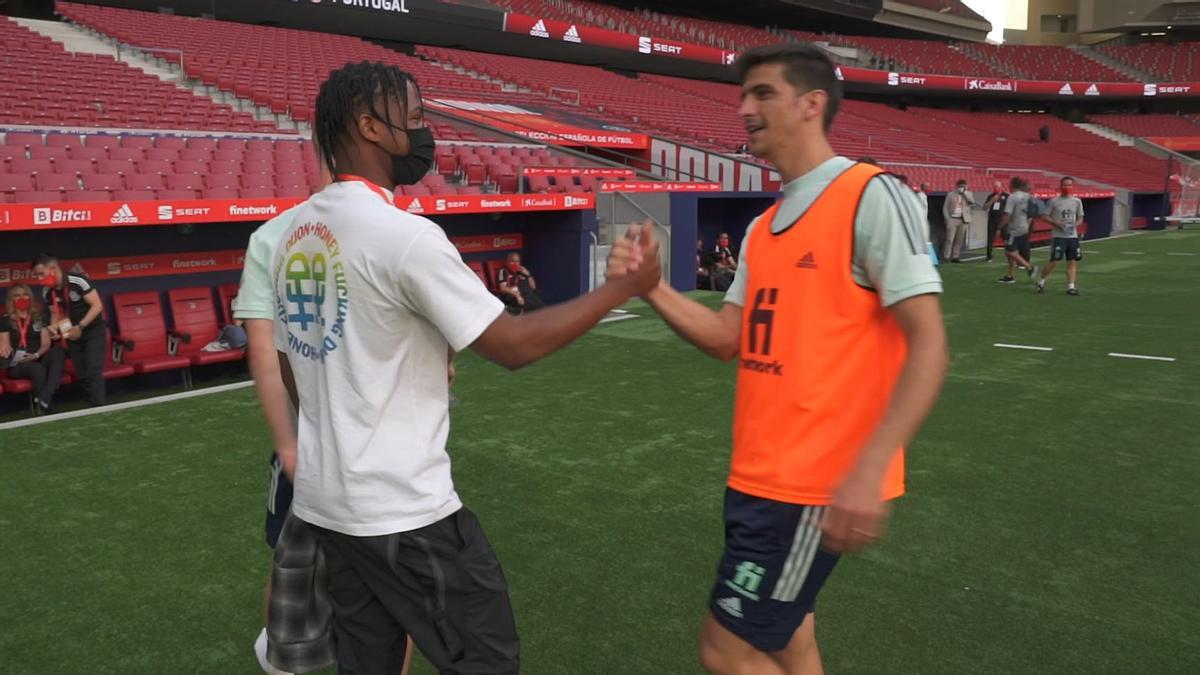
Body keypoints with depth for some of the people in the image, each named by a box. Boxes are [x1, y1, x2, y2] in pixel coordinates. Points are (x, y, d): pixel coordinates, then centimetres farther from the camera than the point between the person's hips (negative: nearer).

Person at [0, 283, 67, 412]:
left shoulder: (39, 318, 17)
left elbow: (46, 344, 7)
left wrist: (36, 355, -13)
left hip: (39, 360, 2)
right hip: (17, 365, -2)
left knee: (58, 351, -32)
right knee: (38, 369, -38)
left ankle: (45, 397, -48)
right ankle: (44, 409, -38)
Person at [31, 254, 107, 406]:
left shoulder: (78, 281, -22)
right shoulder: (47, 292, -3)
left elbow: (97, 306, -22)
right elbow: (56, 313, 11)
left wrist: (80, 327, -24)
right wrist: (54, 328, -11)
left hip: (93, 330, -6)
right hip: (73, 334, 6)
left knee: (93, 372, -14)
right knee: (82, 375, 6)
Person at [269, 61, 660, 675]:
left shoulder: (295, 233, 7)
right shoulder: (403, 235, -20)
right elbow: (514, 345, -17)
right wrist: (623, 286, -8)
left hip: (321, 502, 9)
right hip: (402, 511, -9)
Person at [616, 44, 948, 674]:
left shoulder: (872, 197, -12)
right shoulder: (762, 228, 12)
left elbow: (928, 344, -17)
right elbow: (728, 338, 12)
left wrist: (868, 468, -26)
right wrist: (652, 287, -4)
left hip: (813, 483, -8)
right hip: (760, 475, 8)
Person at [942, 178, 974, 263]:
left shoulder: (968, 194, 10)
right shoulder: (951, 195, 5)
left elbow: (972, 202, -8)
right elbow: (945, 207, 4)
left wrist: (964, 192, -9)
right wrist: (947, 218, -7)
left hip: (963, 220, 2)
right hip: (953, 219, -2)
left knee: (959, 240, 2)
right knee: (950, 239, -8)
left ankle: (955, 257, 6)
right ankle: (946, 257, -8)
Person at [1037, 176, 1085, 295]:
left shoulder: (1077, 201, 8)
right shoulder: (1054, 201, -2)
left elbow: (1080, 218, 16)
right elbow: (1045, 216, 1)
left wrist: (1075, 224, -5)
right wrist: (1056, 223, -15)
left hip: (1073, 236, 4)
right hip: (1058, 236, -4)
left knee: (1072, 262, 1)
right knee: (1054, 261, -7)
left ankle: (1071, 286, 4)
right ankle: (1041, 280, 12)